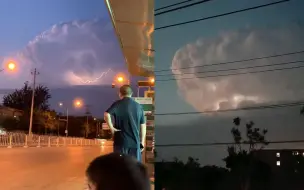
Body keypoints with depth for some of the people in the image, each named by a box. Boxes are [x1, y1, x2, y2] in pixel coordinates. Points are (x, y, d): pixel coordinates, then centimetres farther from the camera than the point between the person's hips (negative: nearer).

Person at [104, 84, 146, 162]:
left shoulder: (118, 104, -2)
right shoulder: (138, 106, 10)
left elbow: (107, 114, -21)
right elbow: (143, 125, 10)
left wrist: (111, 127, -11)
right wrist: (142, 141, 14)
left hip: (121, 141, -3)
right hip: (135, 142, 3)